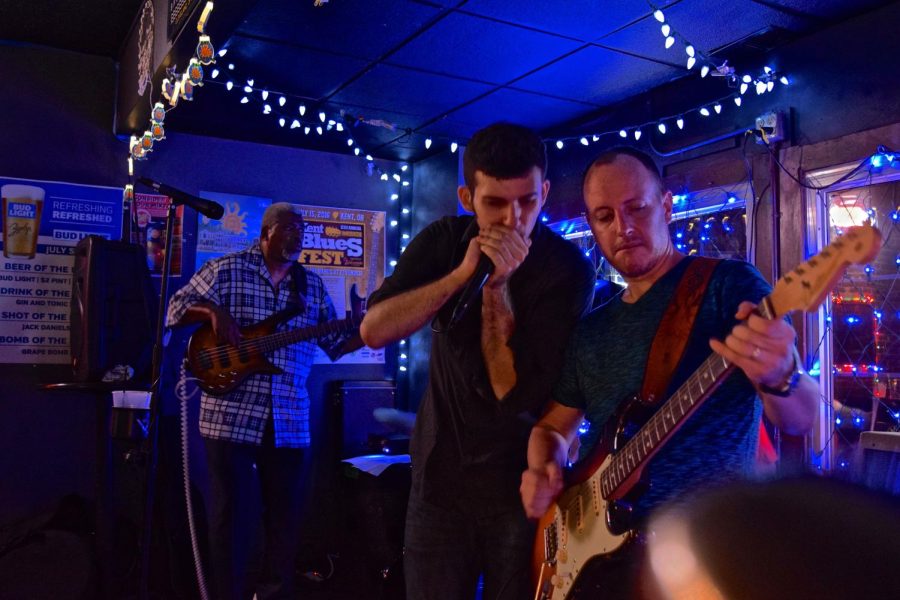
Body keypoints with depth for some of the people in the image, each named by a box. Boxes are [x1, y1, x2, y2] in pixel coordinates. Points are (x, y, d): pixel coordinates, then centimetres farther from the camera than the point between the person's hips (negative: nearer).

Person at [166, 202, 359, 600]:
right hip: (230, 416, -4)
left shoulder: (313, 286, 11)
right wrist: (213, 311, -17)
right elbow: (176, 308, 1)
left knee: (285, 513, 12)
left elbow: (337, 342, 10)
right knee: (232, 513, 4)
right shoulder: (225, 269, 1)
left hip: (290, 423, 4)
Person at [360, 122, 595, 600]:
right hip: (440, 471, 3)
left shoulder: (568, 268, -14)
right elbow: (373, 331, -15)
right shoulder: (443, 241, -3)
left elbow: (517, 391, -19)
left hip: (522, 480, -3)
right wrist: (464, 273, -22)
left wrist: (497, 286, -26)